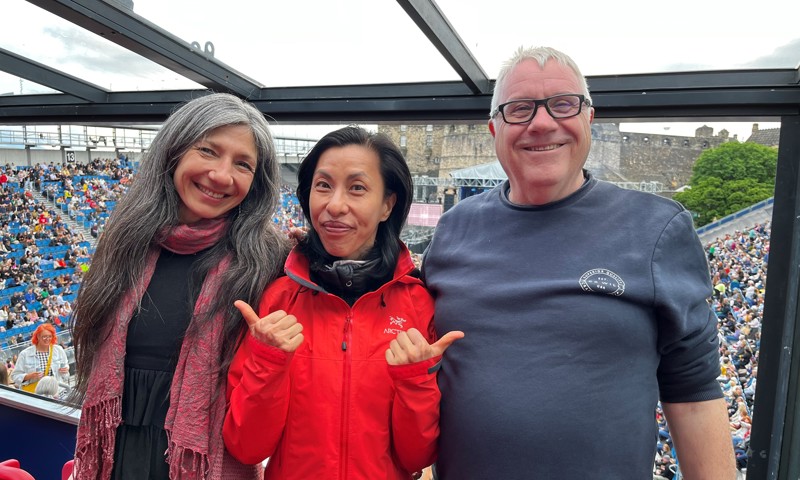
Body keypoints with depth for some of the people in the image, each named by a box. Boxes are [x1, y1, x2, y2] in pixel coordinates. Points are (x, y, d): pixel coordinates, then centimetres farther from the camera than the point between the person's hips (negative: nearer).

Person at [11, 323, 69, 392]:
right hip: (33, 391, -1)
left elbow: (65, 366, 23)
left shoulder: (59, 350, 7)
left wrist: (65, 370, 1)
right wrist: (30, 376, -14)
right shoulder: (25, 354, 0)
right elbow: (16, 376, 2)